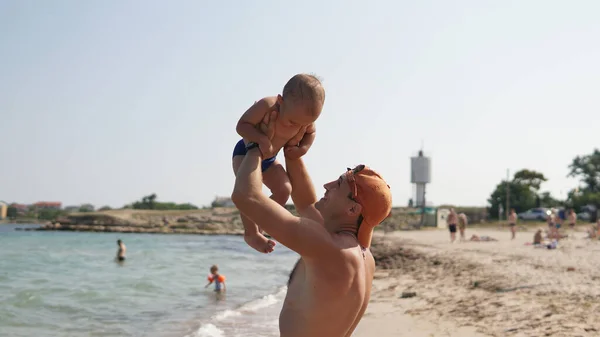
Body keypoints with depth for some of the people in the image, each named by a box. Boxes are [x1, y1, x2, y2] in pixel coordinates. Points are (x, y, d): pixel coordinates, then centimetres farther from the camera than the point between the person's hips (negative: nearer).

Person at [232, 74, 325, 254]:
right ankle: (251, 233, -7)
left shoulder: (304, 117, -19)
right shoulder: (267, 106, -37)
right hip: (246, 152, -5)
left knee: (284, 189, -7)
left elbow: (311, 132, 2)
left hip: (269, 158, 6)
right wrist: (261, 139, -46)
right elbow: (242, 125, -31)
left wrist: (303, 148, -16)